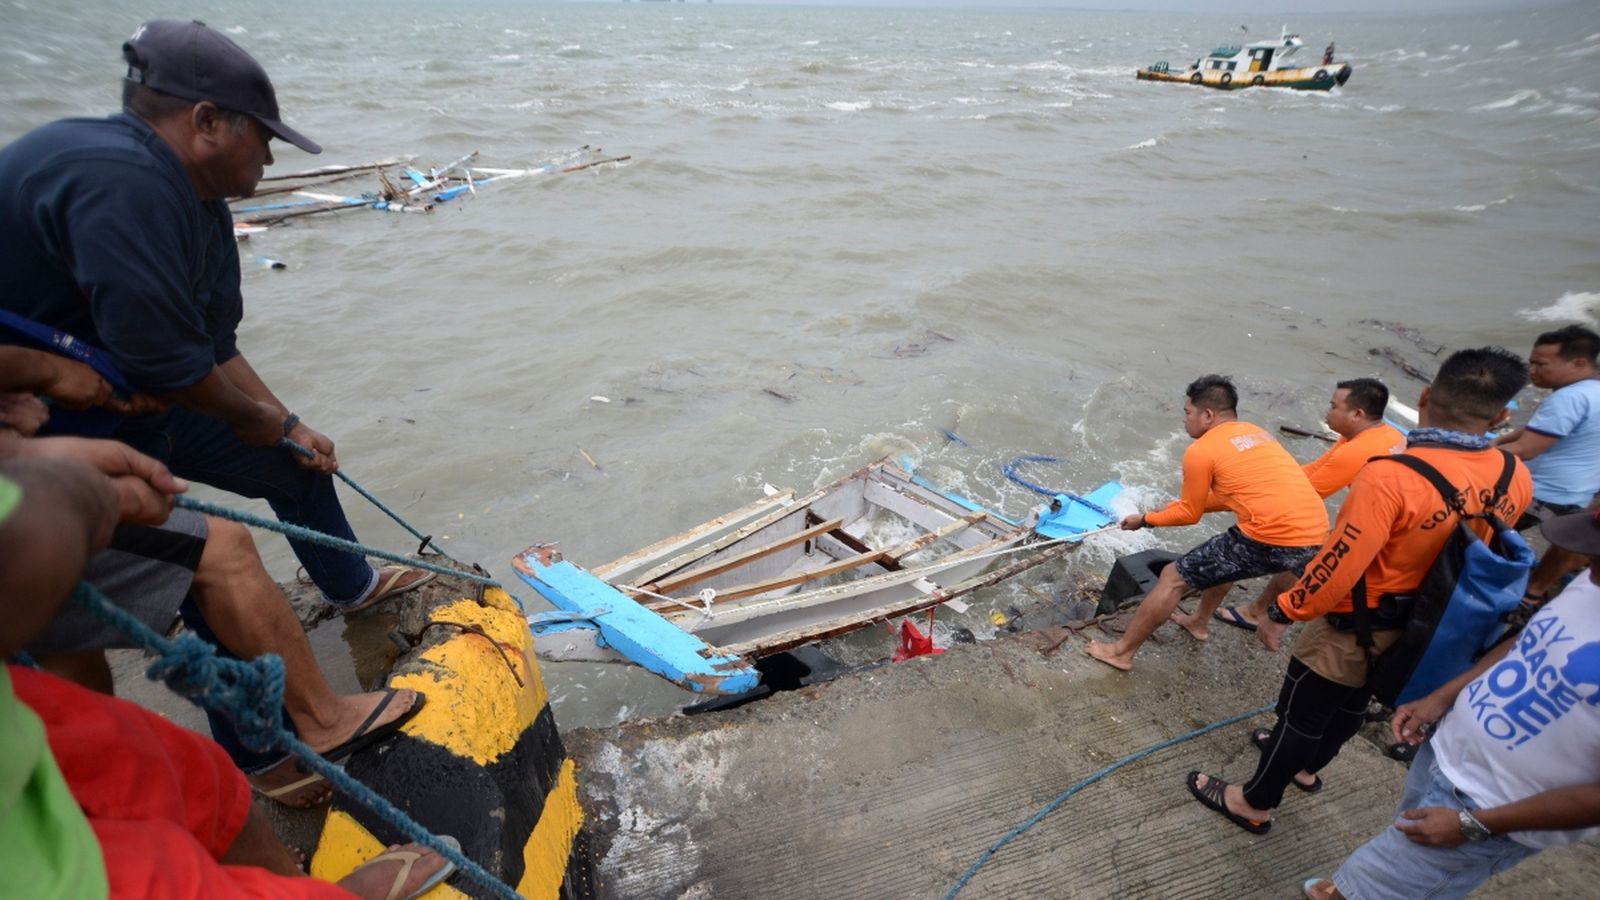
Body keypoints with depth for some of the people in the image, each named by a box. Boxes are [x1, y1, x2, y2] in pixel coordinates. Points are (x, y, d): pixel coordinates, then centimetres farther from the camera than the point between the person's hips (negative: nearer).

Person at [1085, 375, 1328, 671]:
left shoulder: (1201, 450, -3)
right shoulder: (1256, 433, 20)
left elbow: (1191, 514, 7)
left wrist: (1145, 520, 22)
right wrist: (1179, 505, 34)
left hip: (1273, 539, -8)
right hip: (1315, 536, 8)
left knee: (1173, 579, 5)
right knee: (1227, 555, 36)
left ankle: (1122, 652, 14)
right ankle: (1199, 622, 50)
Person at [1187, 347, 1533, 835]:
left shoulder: (1392, 475, -35)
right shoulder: (1516, 479, -13)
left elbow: (1338, 566, -30)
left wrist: (1282, 612, -14)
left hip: (1355, 628, -7)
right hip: (1421, 630, 7)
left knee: (1301, 713, 12)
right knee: (1352, 705, 28)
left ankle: (1255, 804, 30)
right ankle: (1306, 767, 53)